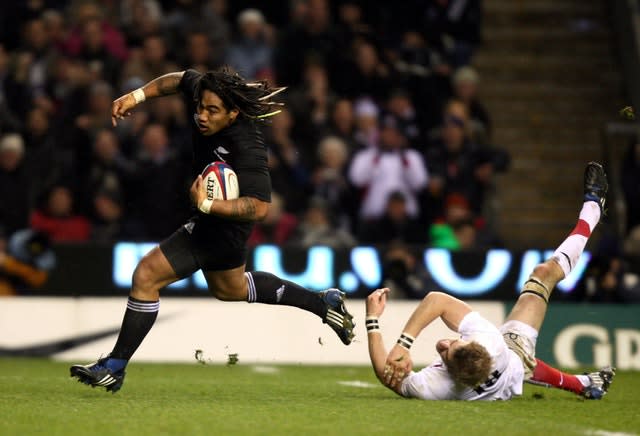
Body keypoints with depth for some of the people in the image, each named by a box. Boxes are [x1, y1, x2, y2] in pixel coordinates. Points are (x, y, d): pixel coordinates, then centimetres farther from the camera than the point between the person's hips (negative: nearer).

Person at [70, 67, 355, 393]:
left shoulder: (247, 149, -36)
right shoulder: (205, 94, -16)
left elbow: (259, 207, -40)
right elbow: (180, 79, 6)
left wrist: (206, 205, -46)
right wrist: (137, 96, -6)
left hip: (223, 226, -10)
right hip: (209, 220, 10)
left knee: (147, 275, -12)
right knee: (229, 288, 33)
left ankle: (115, 367, -2)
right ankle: (323, 303, 44)